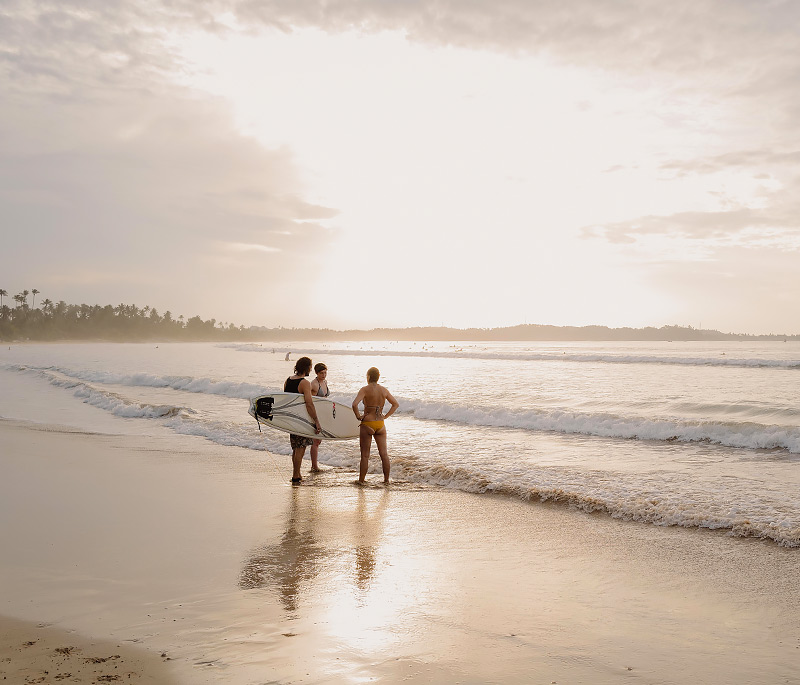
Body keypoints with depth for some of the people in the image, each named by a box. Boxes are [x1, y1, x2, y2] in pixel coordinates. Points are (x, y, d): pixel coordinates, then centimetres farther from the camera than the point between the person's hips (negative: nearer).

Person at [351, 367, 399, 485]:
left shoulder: (365, 389, -11)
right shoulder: (384, 390, 4)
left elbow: (355, 404, -24)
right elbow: (396, 404, 13)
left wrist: (358, 416, -10)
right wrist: (385, 416, 12)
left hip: (367, 424, -4)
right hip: (380, 424, 4)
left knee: (365, 455, 4)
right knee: (384, 454, 10)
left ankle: (361, 480, 10)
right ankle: (386, 479, 15)